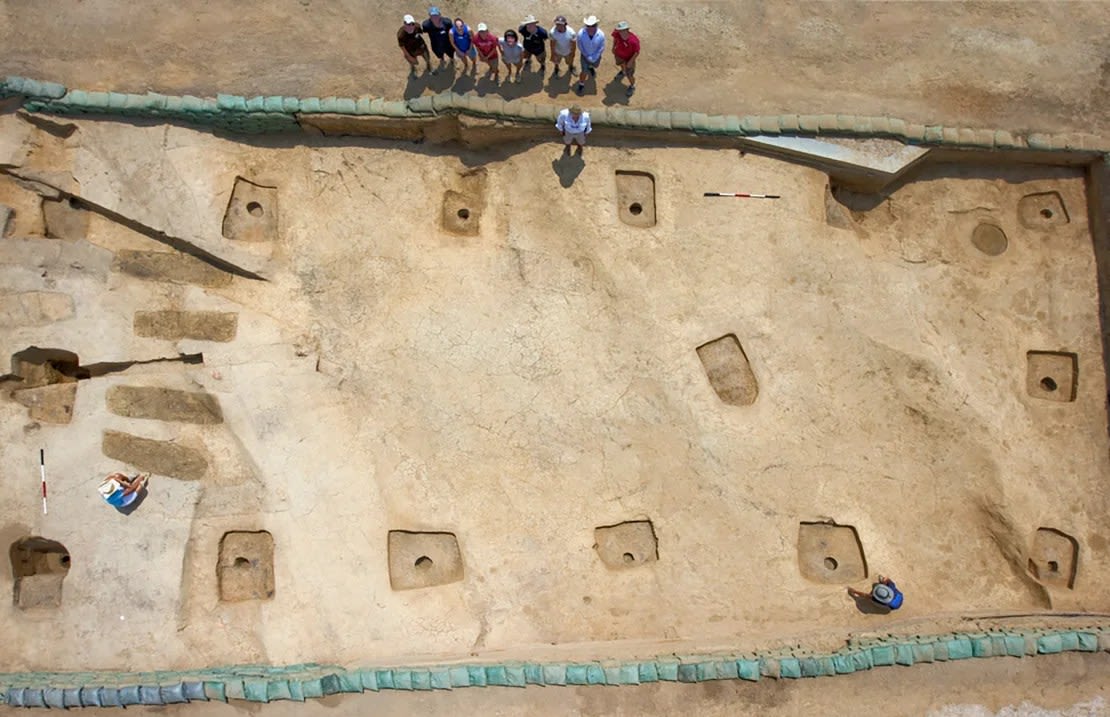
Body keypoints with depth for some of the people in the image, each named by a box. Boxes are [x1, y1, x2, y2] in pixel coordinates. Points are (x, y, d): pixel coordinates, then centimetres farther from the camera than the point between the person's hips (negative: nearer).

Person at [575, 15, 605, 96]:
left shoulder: (601, 35, -33)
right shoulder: (581, 33, -34)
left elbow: (601, 48, -19)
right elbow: (580, 47, -18)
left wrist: (594, 57, -18)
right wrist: (587, 56, -14)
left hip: (596, 56, 2)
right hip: (585, 55, -2)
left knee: (595, 65, 32)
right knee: (584, 71, 7)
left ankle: (590, 67, 70)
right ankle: (581, 84, 36)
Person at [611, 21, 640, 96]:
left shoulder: (634, 40, -42)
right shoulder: (617, 33, -31)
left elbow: (637, 52, -25)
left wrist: (631, 61, -22)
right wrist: (613, 47, 6)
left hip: (629, 58, -4)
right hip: (618, 54, 4)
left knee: (629, 75, 10)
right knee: (620, 64, 36)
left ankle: (632, 86, 43)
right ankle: (623, 72, 72)